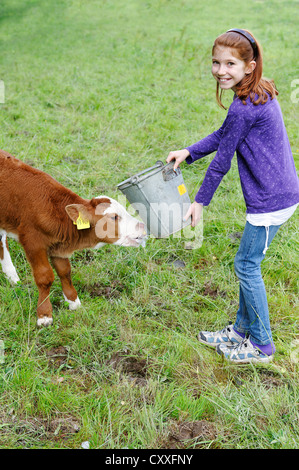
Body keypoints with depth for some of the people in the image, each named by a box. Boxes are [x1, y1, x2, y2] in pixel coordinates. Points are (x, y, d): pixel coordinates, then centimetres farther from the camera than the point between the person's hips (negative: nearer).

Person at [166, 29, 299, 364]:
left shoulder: (244, 107, -21)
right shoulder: (260, 93, 9)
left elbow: (222, 161, -14)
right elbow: (224, 135, 18)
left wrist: (200, 201, -4)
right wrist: (189, 152, 9)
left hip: (270, 200, -10)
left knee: (246, 265, 3)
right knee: (247, 263, 18)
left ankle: (261, 345, 18)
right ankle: (242, 330, 34)